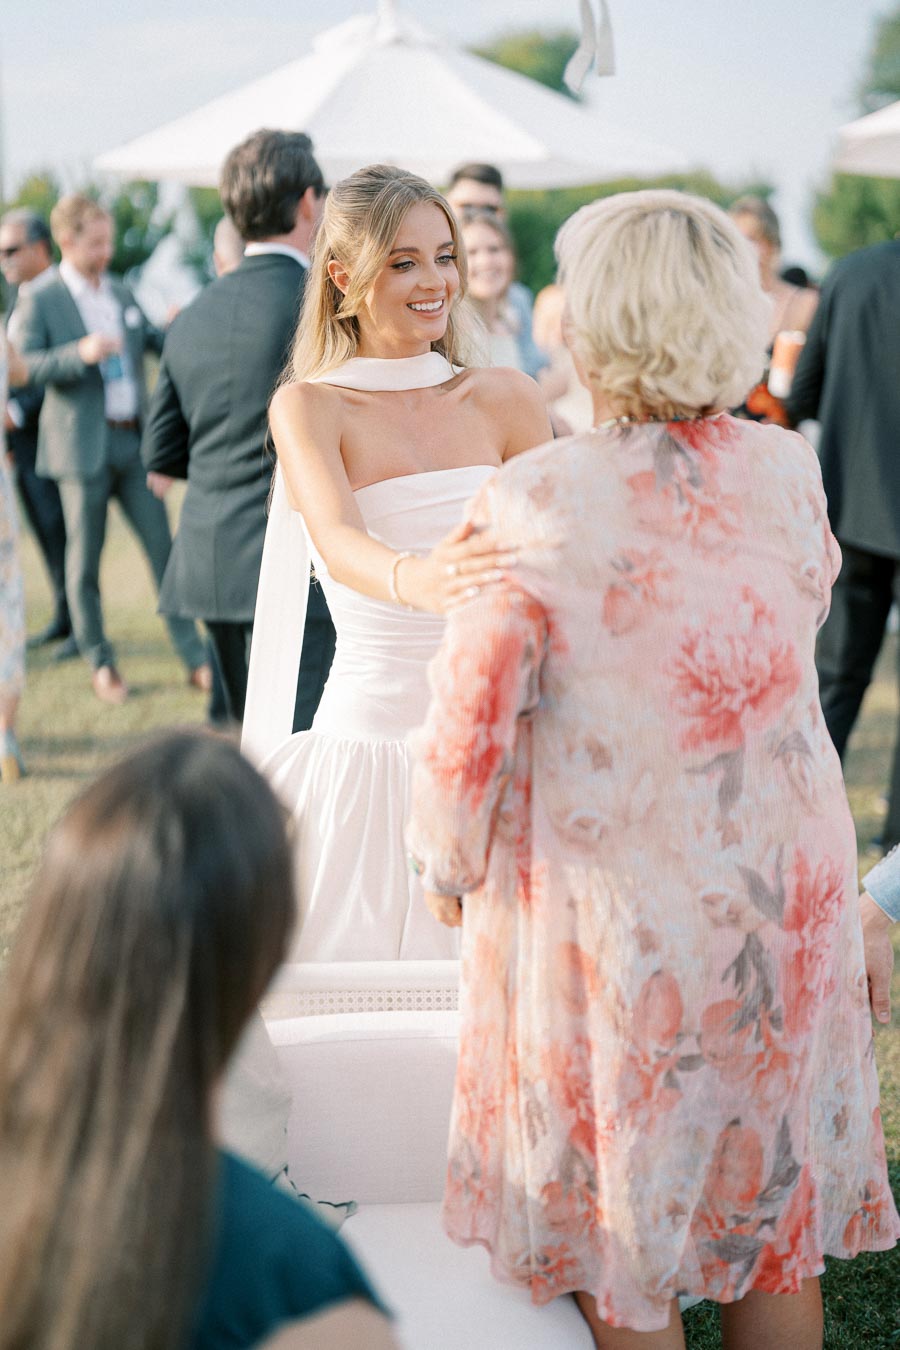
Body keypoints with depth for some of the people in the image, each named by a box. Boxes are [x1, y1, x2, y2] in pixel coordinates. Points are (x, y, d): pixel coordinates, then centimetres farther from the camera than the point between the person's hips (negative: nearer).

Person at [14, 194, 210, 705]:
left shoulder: (123, 294, 14)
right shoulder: (41, 303, -2)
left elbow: (159, 342, 23)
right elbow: (26, 365, -12)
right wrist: (80, 354, -25)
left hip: (135, 441, 4)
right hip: (84, 445, -4)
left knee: (164, 547, 2)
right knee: (85, 558, 4)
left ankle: (195, 657, 7)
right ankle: (101, 664, 16)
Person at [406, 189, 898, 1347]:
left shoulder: (532, 506, -20)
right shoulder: (789, 475, -6)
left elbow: (471, 719, -15)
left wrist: (447, 867, 3)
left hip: (607, 902, -4)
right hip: (782, 893, 4)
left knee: (623, 1249, 14)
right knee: (776, 1207, 20)